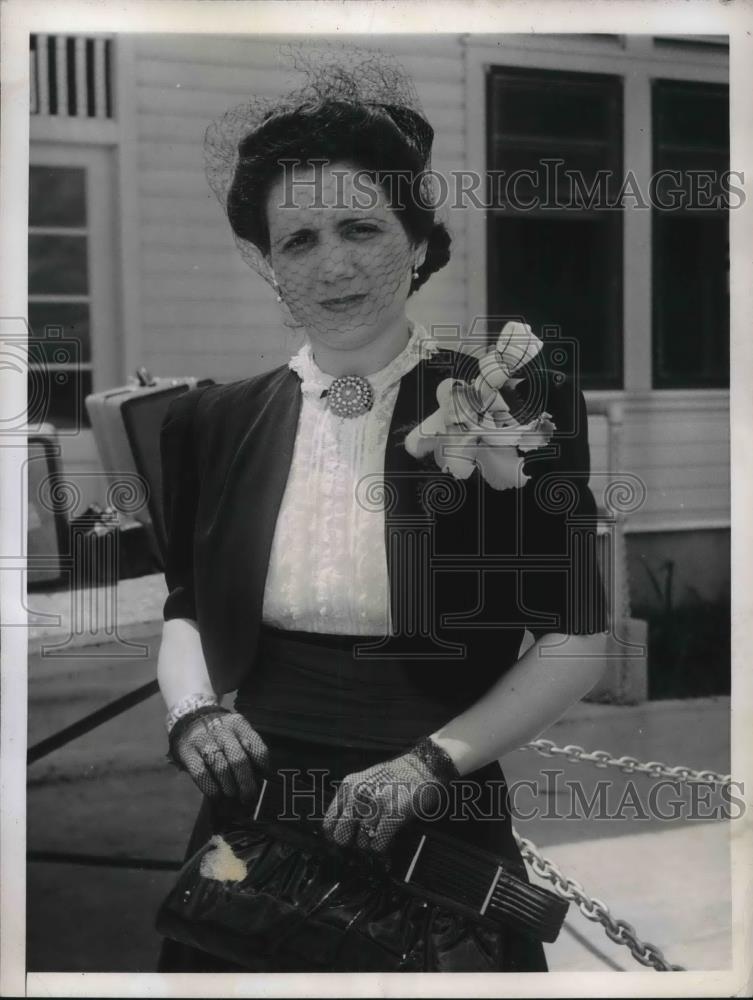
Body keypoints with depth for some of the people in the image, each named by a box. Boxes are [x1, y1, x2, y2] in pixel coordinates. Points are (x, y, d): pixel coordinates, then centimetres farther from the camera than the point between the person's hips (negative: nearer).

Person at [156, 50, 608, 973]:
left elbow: (576, 643, -5)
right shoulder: (219, 422, 3)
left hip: (434, 827, -2)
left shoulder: (514, 406, -7)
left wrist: (429, 760, -16)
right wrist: (191, 710, -6)